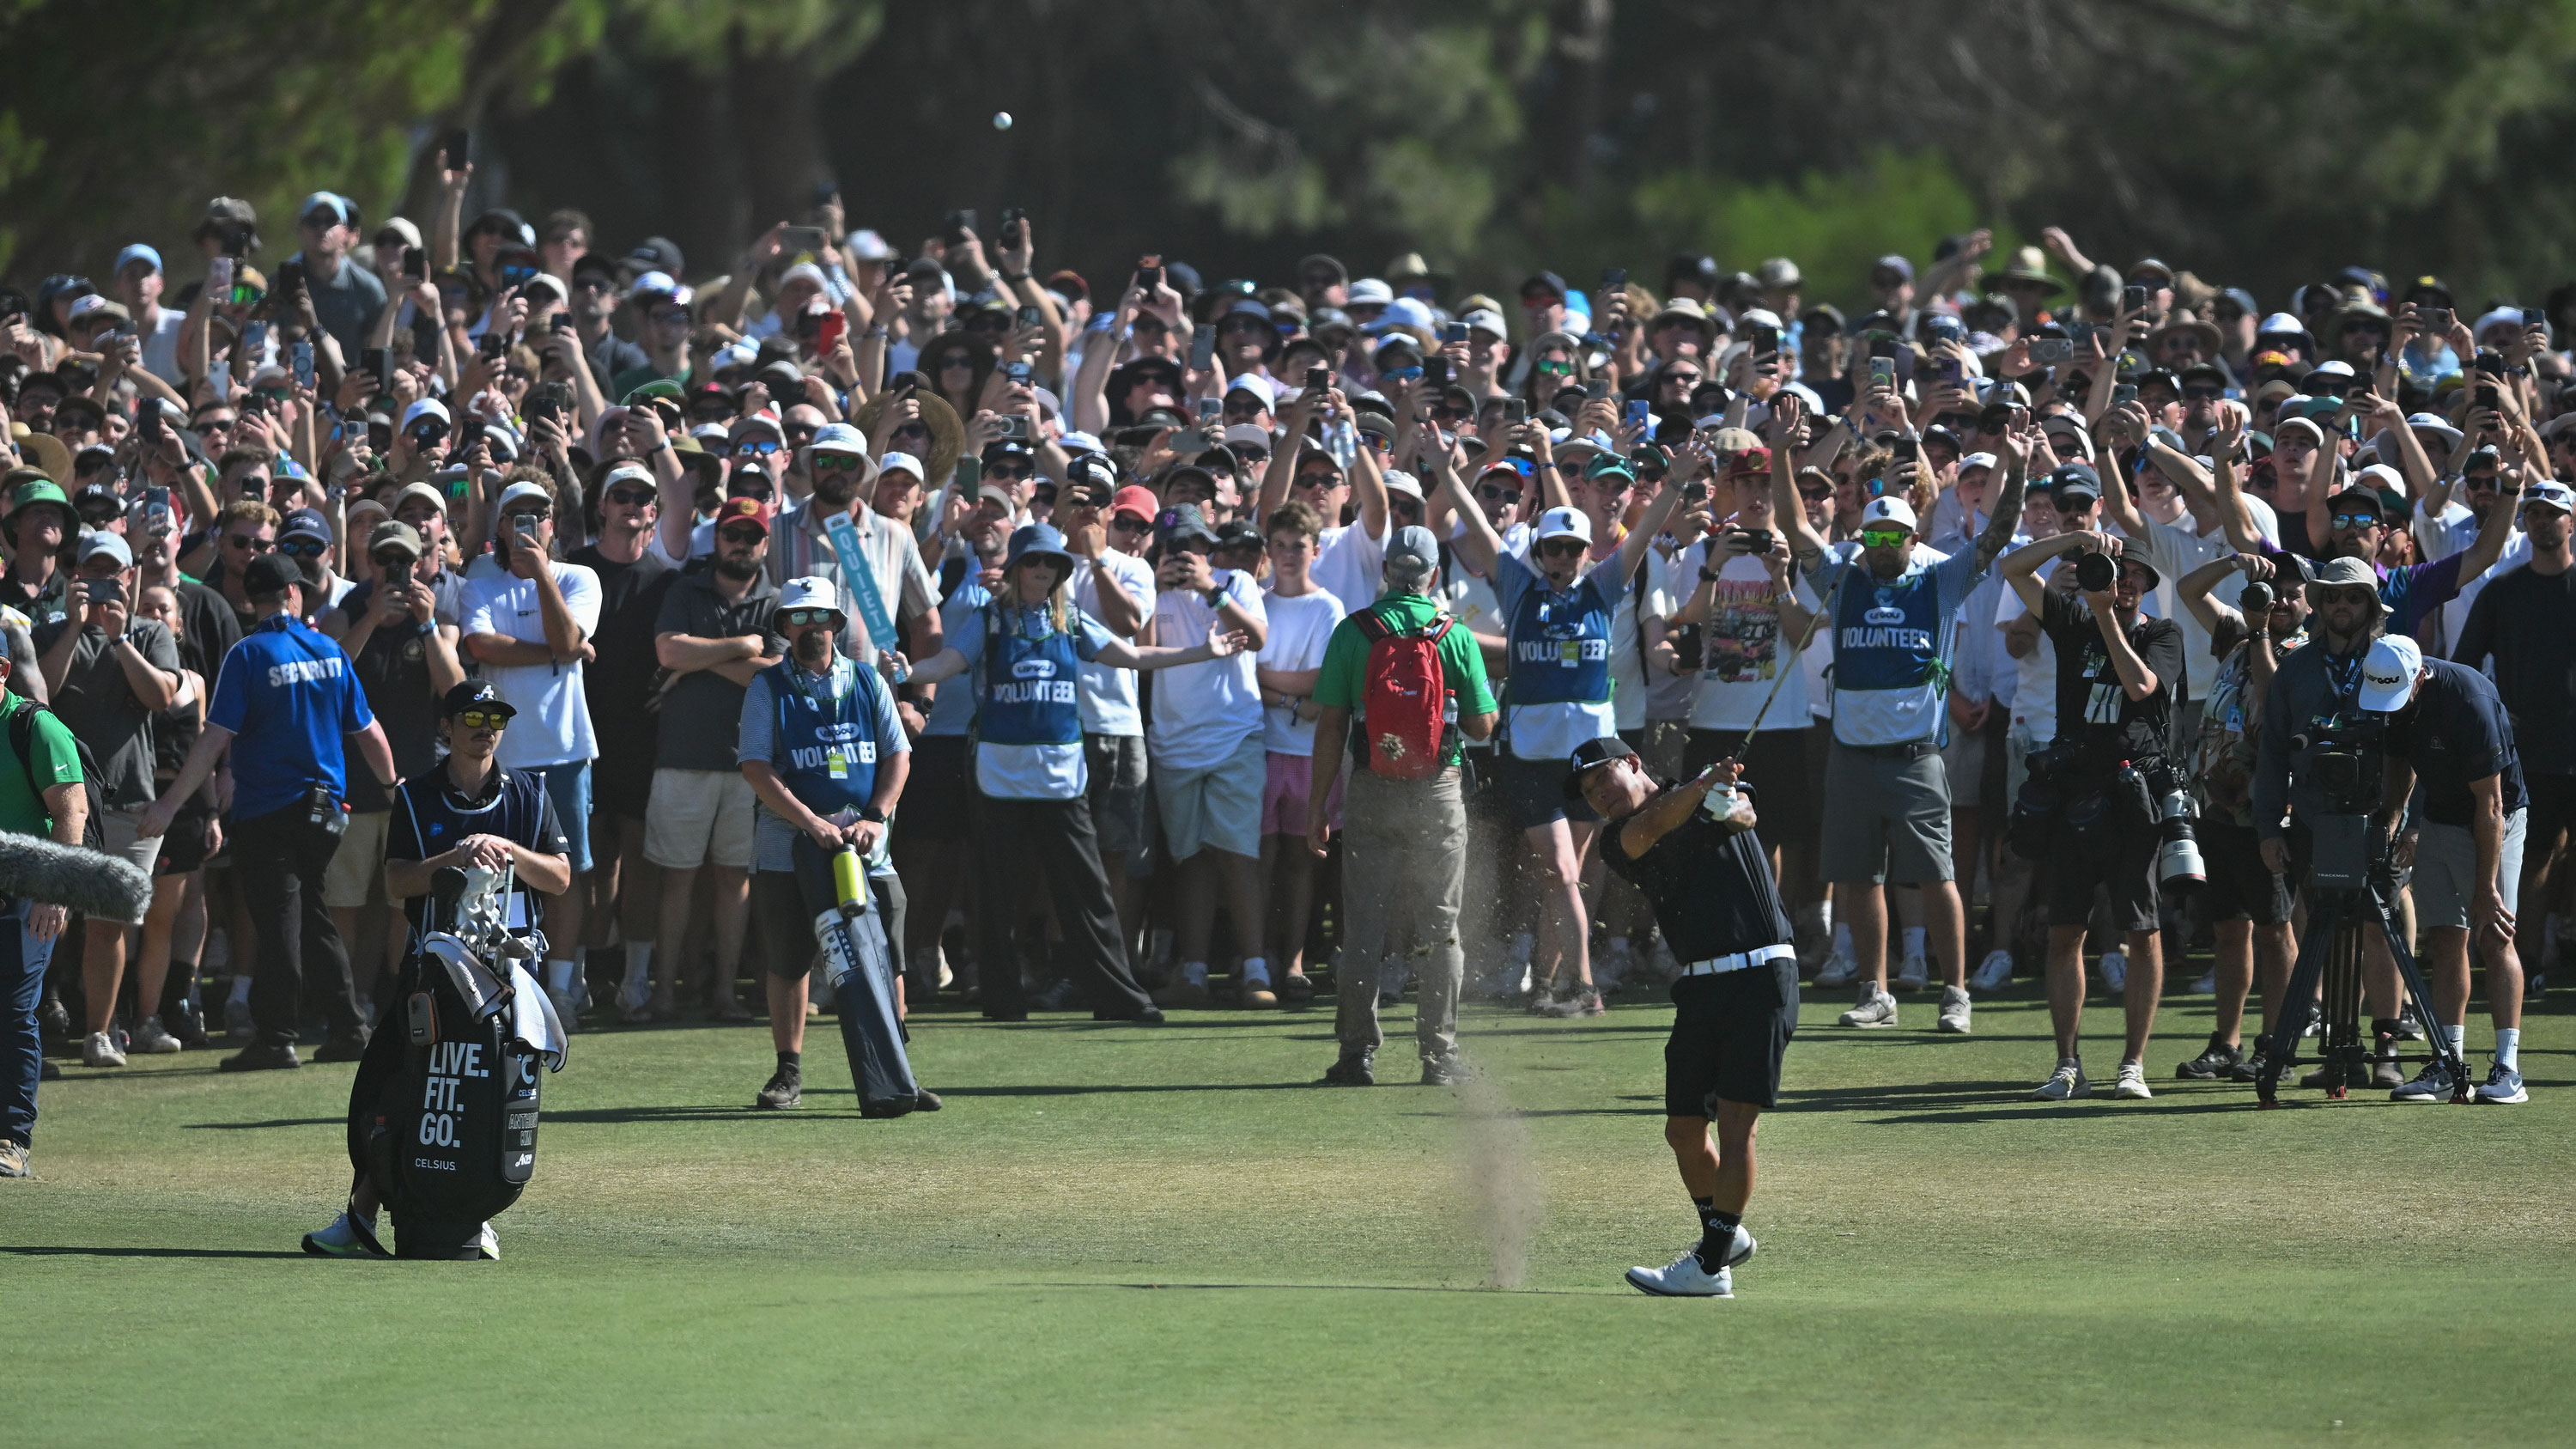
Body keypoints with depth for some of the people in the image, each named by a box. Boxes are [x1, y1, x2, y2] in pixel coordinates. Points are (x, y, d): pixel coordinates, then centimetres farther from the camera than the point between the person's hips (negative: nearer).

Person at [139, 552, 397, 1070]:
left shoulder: (249, 655, -10)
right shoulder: (329, 652, 3)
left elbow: (214, 739, -15)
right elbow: (369, 733, 9)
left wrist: (169, 805, -12)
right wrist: (394, 786, 27)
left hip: (266, 812, -4)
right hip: (323, 808, 4)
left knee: (278, 925, -2)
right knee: (316, 920, 15)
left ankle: (277, 1037, -4)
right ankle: (349, 1029, 13)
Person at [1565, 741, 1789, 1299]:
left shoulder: (1719, 794, 6)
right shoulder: (1618, 841, 9)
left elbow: (1742, 814, -16)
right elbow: (1647, 829, -13)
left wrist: (1729, 805, -40)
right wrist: (1702, 786, -29)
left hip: (1761, 975, -5)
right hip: (1700, 984, 5)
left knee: (1734, 1125, -10)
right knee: (1684, 1129, 8)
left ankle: (1713, 1265, -8)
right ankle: (1724, 1235, 32)